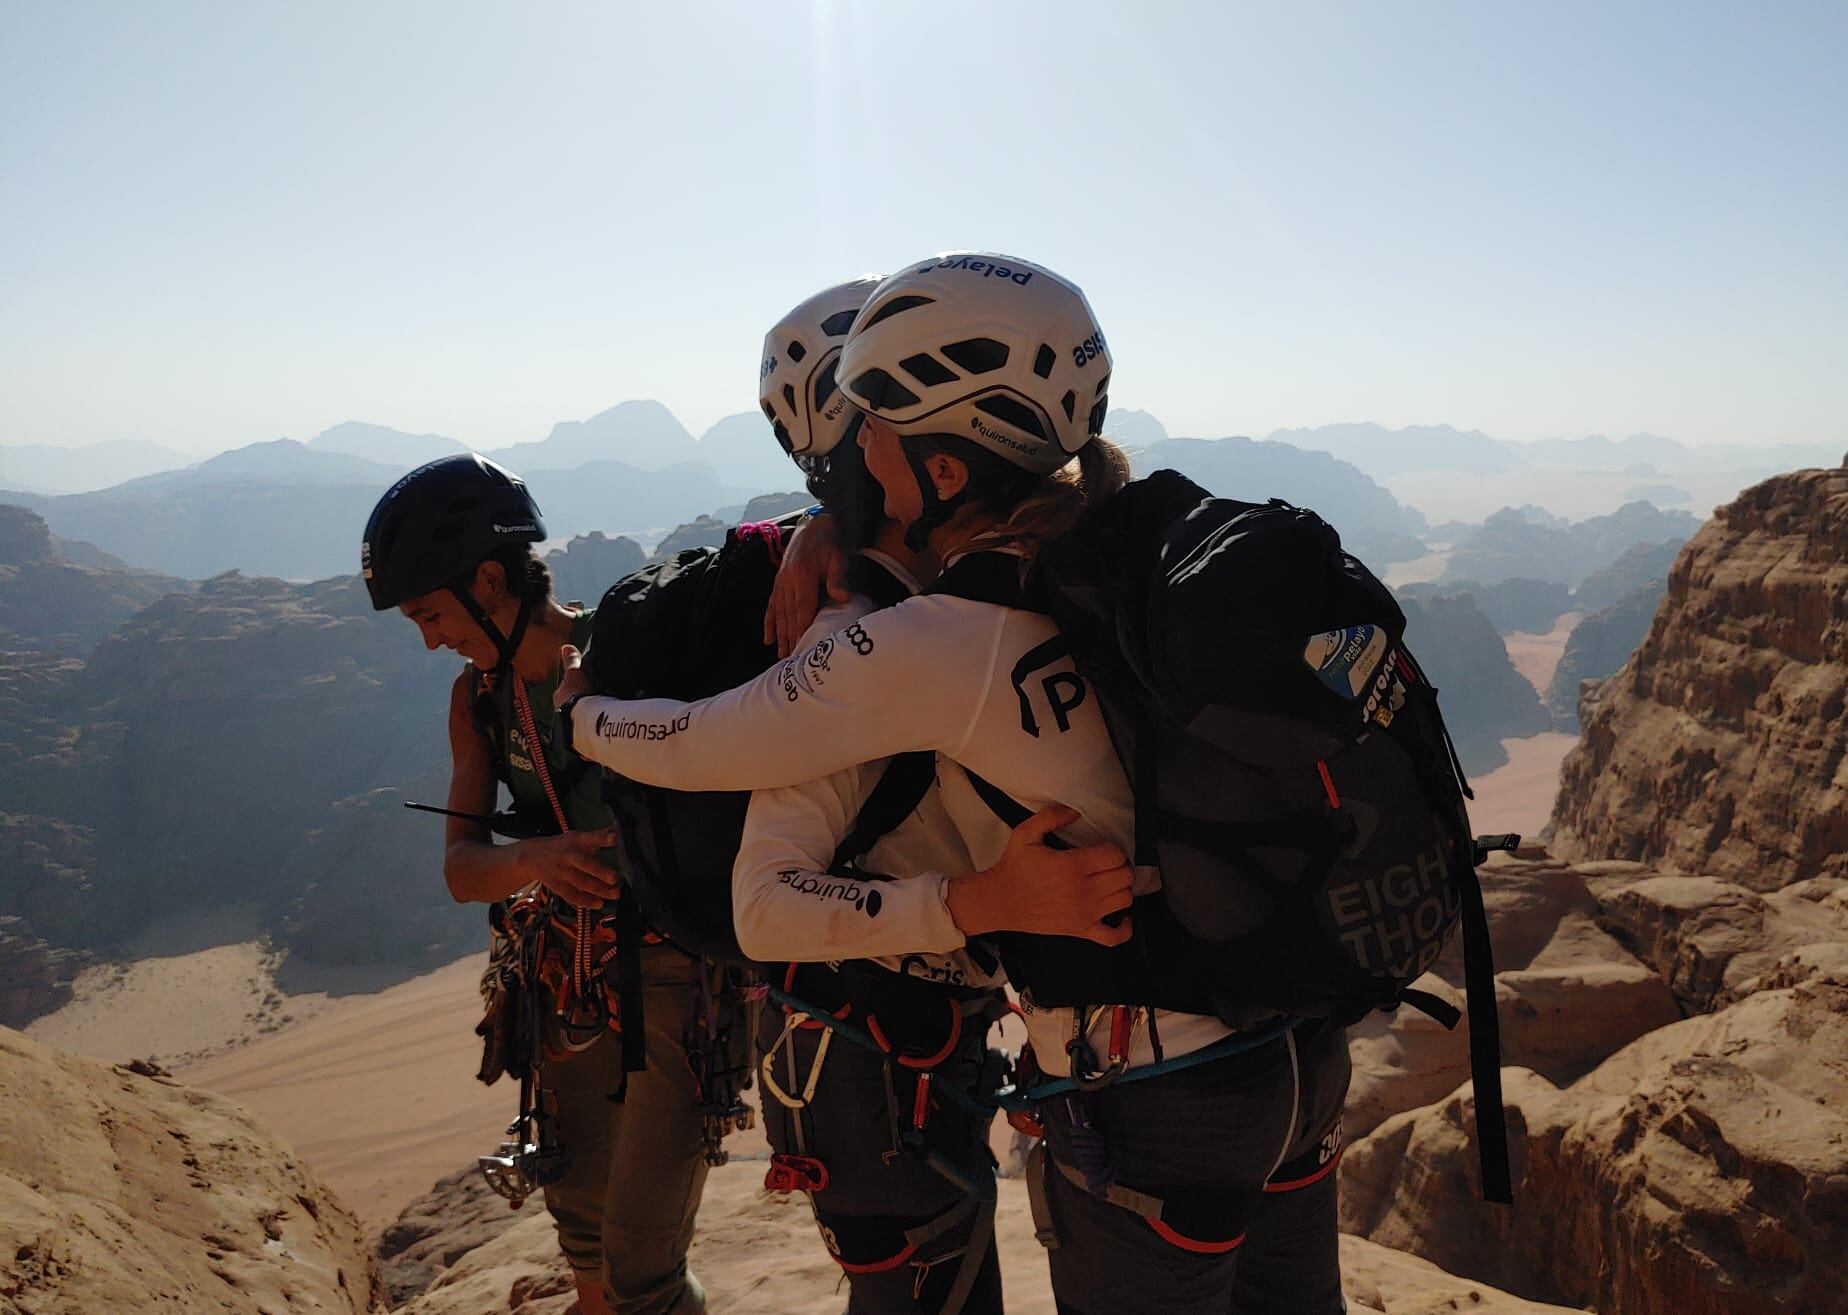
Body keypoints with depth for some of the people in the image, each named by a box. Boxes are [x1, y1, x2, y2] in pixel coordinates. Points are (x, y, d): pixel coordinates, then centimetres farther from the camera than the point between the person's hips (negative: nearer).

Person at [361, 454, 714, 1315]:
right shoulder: (478, 695, 0)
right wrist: (537, 860, -26)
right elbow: (461, 867, -7)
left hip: (676, 976, -6)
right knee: (581, 1221, 22)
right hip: (572, 976, 7)